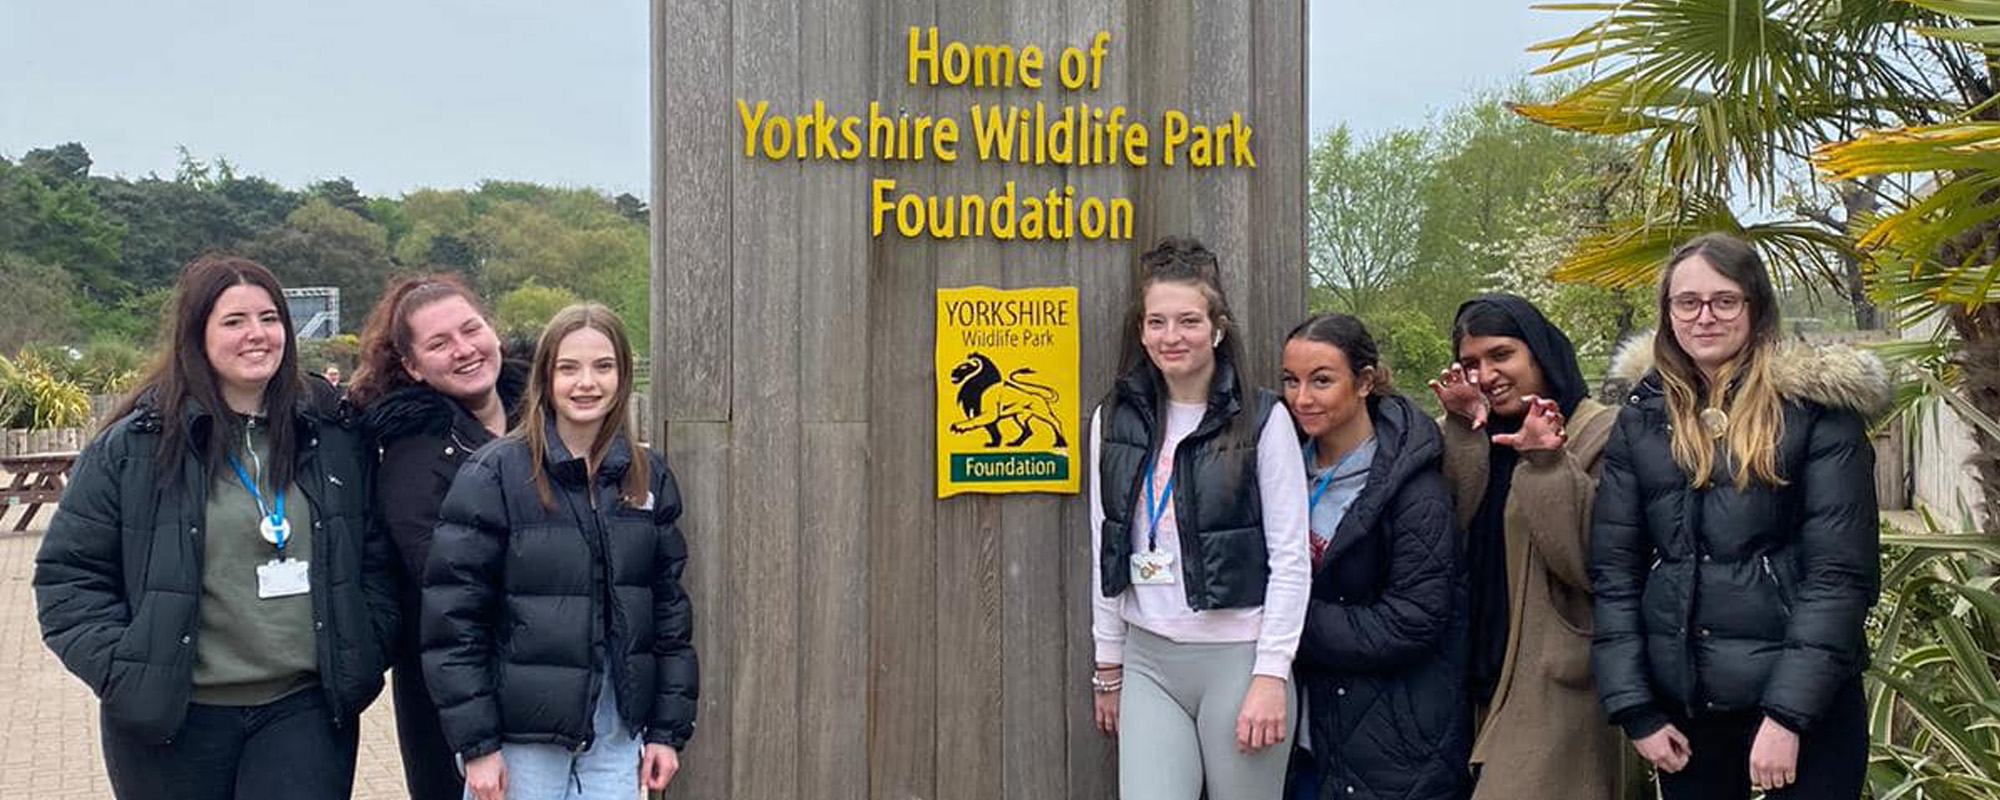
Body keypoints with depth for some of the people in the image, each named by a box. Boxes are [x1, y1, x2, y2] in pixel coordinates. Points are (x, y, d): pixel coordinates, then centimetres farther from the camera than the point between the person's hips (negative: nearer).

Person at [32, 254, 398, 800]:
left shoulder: (332, 439, 5)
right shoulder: (133, 446, -3)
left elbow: (375, 556, 11)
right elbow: (69, 574, 0)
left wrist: (366, 654, 1)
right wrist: (124, 672, -9)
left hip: (305, 710, 1)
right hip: (173, 720, -1)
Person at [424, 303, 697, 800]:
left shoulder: (649, 477, 6)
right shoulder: (494, 474, -8)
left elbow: (669, 605, 9)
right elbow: (454, 614, -9)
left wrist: (668, 730, 6)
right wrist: (475, 744, -11)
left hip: (617, 739, 4)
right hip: (521, 738, -3)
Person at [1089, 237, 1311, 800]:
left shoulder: (1263, 420, -5)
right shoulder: (1115, 420, 7)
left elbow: (1291, 558, -6)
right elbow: (1106, 553, 12)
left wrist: (1271, 675, -11)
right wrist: (1109, 668, 12)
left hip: (1239, 658, -3)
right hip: (1148, 660, 3)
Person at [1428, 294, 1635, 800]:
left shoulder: (1600, 434, -7)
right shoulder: (1471, 441, 11)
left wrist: (1546, 463, -23)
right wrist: (1465, 431, -9)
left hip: (1563, 683, -6)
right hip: (1492, 680, 6)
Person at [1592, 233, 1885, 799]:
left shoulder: (1816, 405, -5)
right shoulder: (1642, 417, 4)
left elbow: (1842, 572, -10)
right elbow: (1613, 567, 3)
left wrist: (1787, 714, -16)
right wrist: (1635, 709, -4)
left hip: (1806, 704, -3)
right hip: (1681, 706, 3)